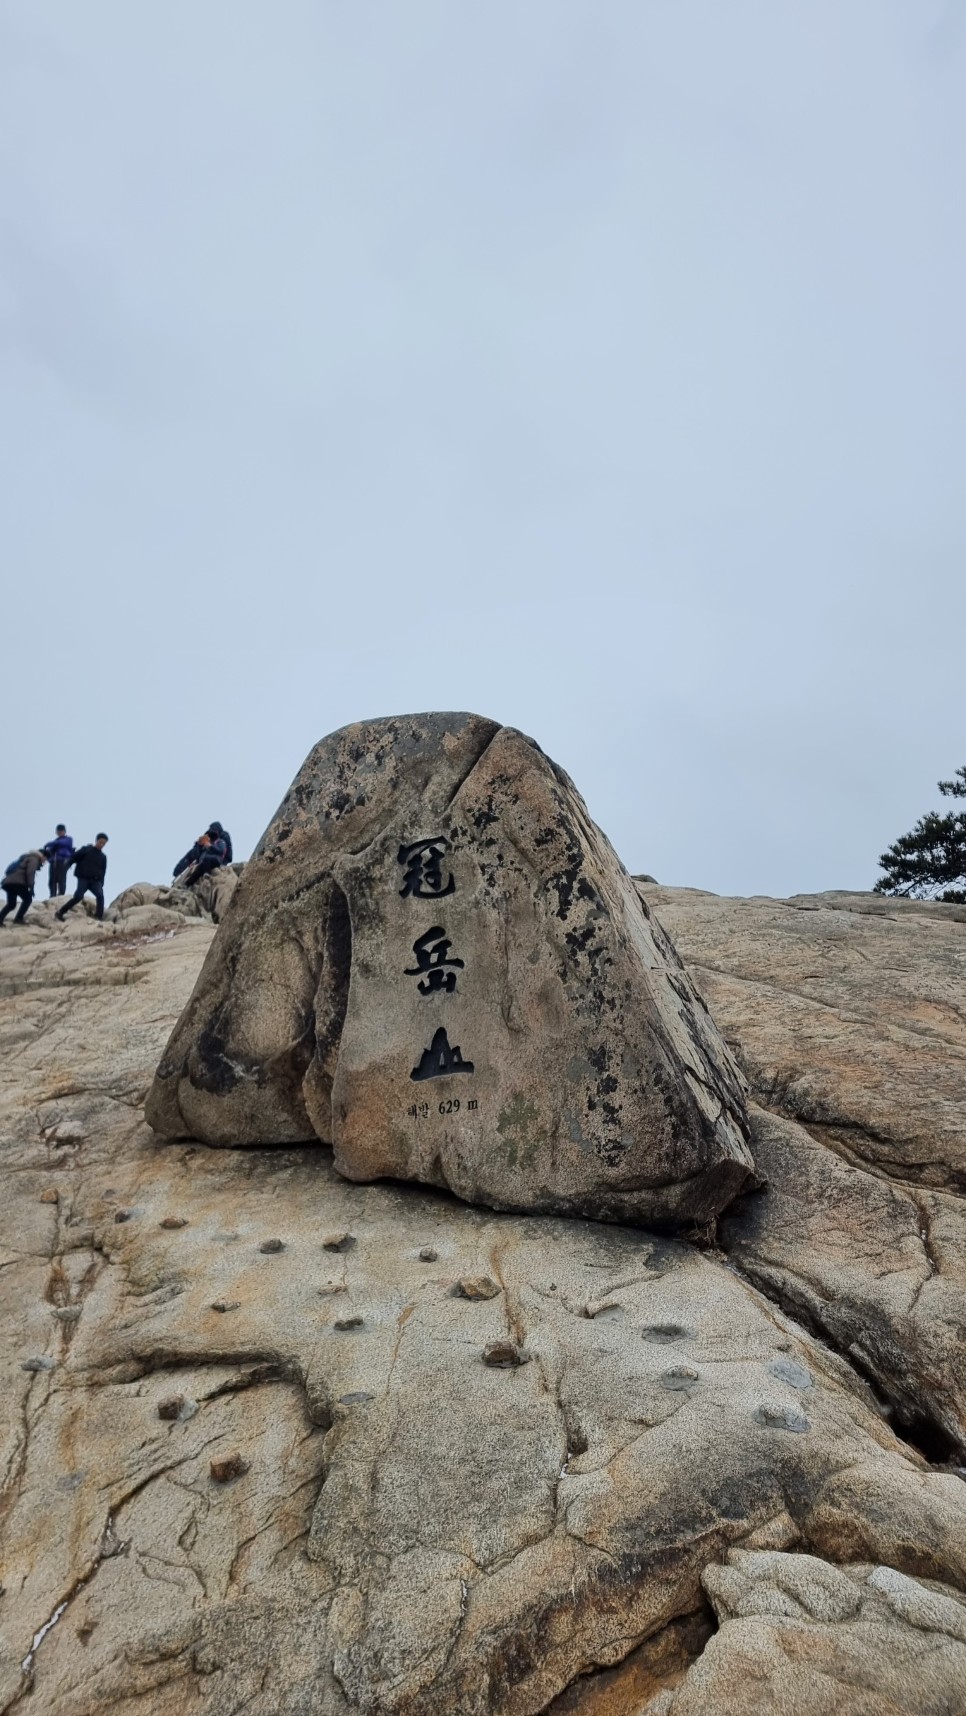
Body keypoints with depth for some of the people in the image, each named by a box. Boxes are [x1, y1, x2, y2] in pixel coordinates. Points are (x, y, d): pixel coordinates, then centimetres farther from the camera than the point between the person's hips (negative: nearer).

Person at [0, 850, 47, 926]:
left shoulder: (28, 857, 32)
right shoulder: (34, 859, 2)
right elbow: (30, 873, -13)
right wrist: (31, 887, -17)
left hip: (8, 882, 9)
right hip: (16, 882, -9)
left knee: (11, 904, 13)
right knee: (27, 898, 0)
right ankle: (18, 918, -9)